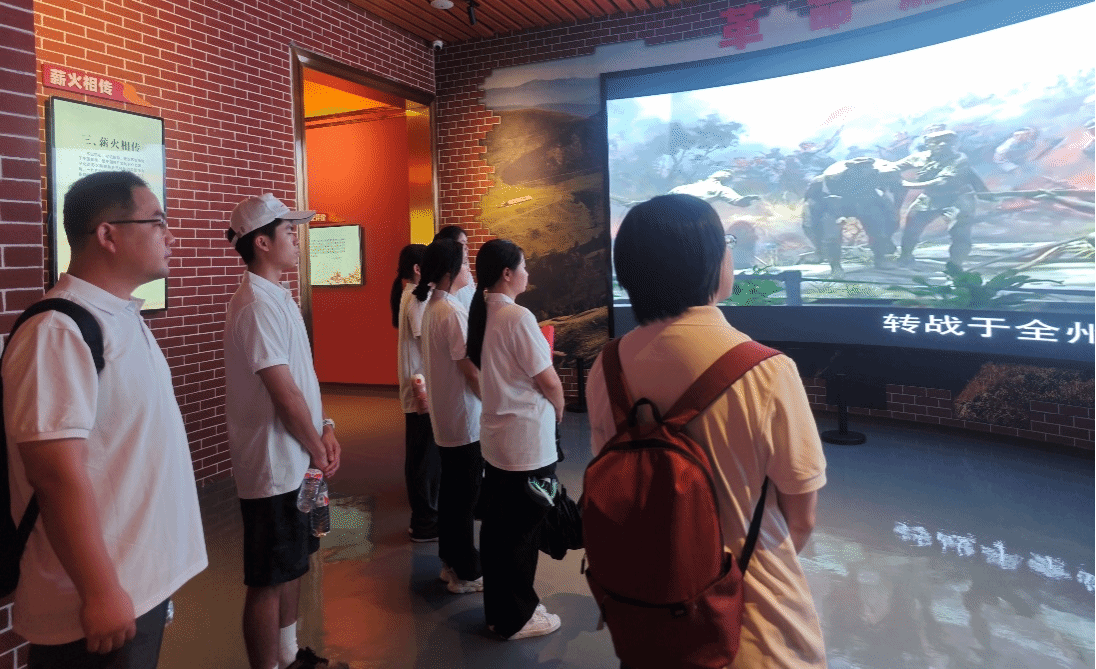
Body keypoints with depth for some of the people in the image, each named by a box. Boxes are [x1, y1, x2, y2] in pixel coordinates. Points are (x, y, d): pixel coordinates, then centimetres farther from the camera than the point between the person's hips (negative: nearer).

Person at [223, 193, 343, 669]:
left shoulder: (278, 297, 11)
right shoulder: (258, 304, -20)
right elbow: (284, 393, -22)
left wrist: (325, 428, 5)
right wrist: (317, 450, -10)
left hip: (295, 463, 10)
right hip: (275, 467, -10)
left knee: (293, 566, 22)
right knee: (269, 581, 3)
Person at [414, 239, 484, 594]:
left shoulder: (431, 307, 8)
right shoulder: (452, 311, -20)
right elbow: (471, 369, -21)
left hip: (445, 416, 9)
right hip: (465, 418, -9)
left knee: (452, 490, 18)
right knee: (465, 496, 2)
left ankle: (451, 561, 30)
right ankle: (466, 573, 13)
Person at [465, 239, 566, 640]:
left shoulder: (481, 314, 4)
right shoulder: (518, 317, -19)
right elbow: (550, 383, -16)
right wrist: (558, 411, 3)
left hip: (495, 436, 8)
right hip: (528, 440, -8)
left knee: (496, 526, 17)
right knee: (522, 531, 6)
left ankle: (497, 608, 32)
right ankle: (517, 617, 20)